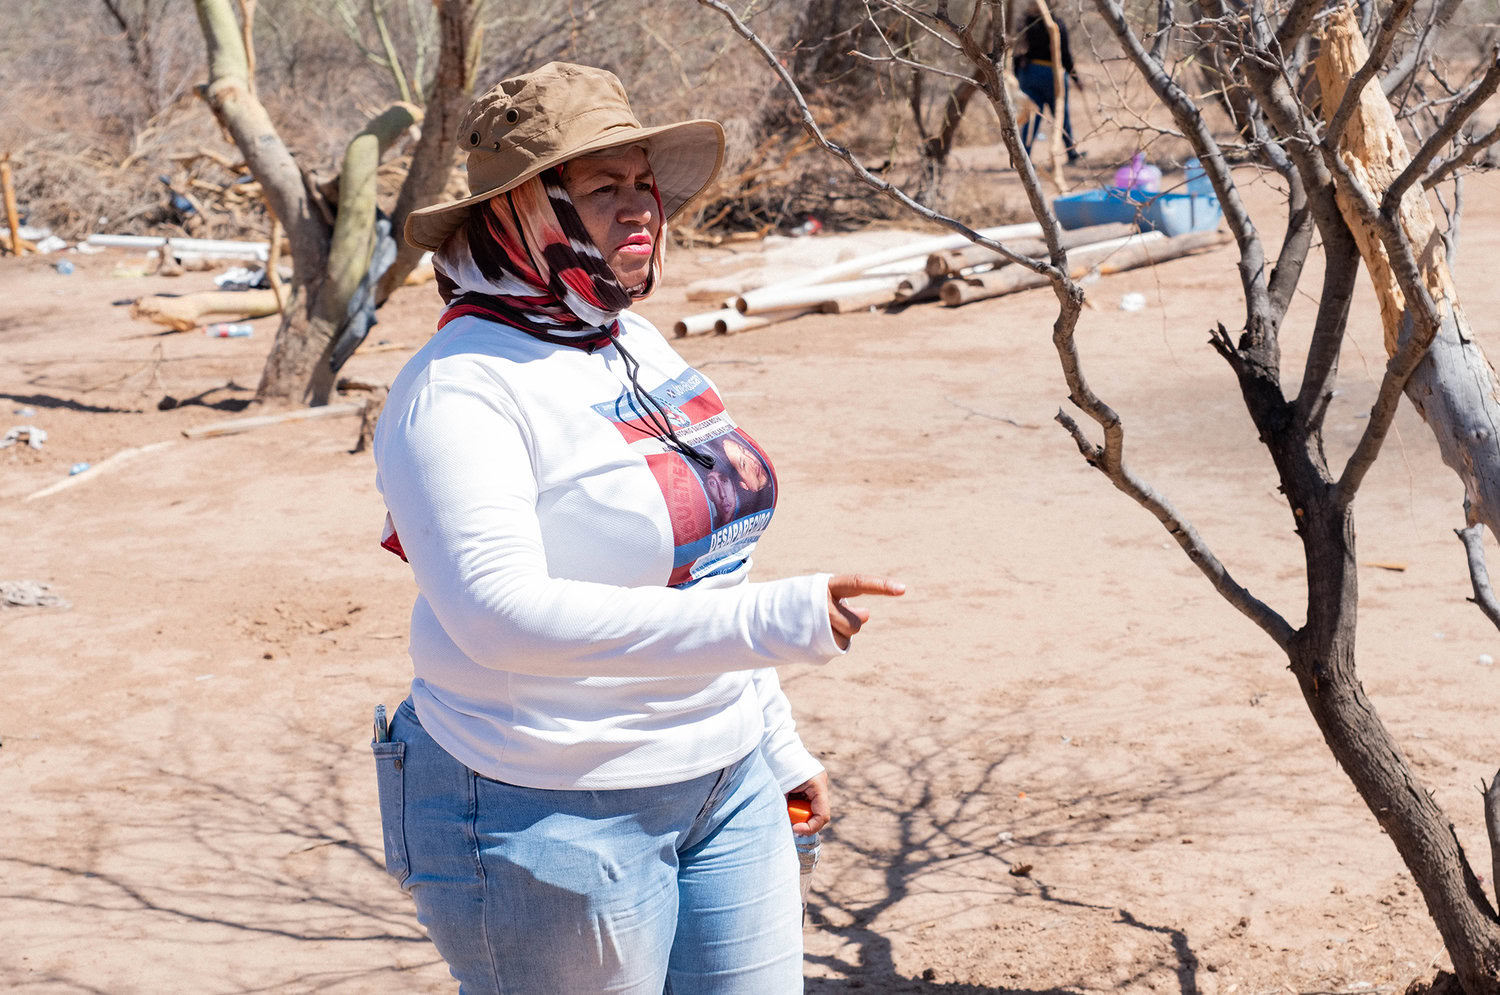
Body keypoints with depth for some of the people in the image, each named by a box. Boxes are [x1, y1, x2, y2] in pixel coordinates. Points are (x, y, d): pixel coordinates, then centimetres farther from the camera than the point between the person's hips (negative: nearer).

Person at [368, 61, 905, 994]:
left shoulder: (640, 345, 8)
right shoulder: (460, 388, -17)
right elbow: (500, 611, -29)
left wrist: (780, 747, 20)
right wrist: (772, 620, -32)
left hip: (725, 781, 8)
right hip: (555, 813, -7)